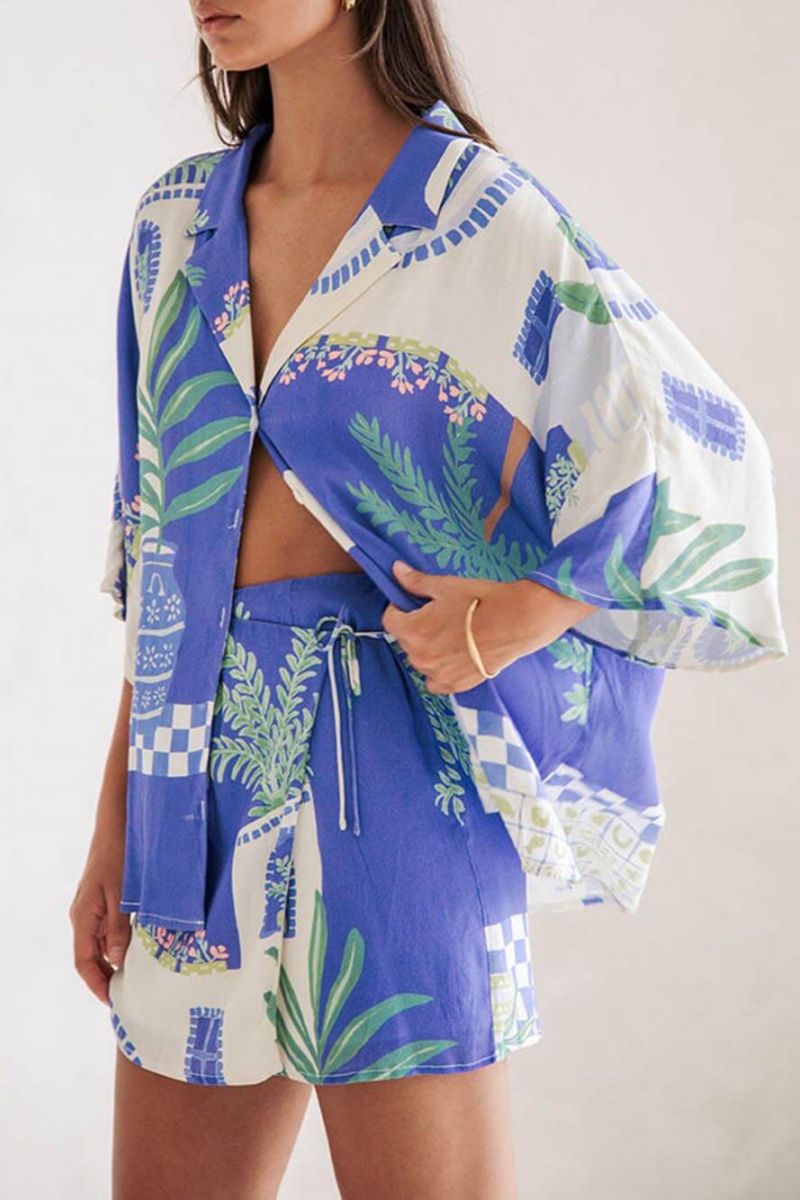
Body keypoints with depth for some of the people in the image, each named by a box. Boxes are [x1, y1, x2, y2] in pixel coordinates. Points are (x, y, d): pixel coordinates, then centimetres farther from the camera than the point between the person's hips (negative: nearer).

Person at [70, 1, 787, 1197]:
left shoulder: (488, 217, -5)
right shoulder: (178, 222, 11)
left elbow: (704, 463, -2)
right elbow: (160, 550, 13)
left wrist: (531, 607, -16)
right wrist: (114, 827, 11)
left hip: (387, 763, -5)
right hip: (201, 771, 6)